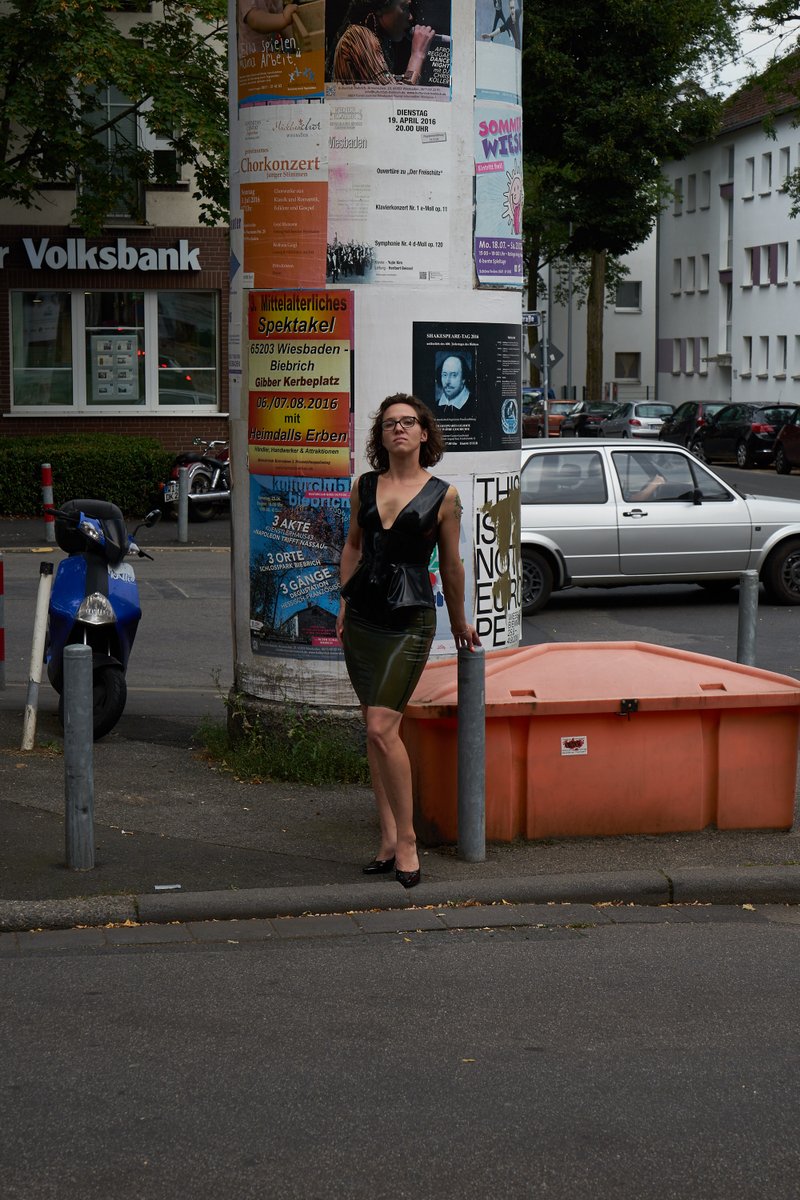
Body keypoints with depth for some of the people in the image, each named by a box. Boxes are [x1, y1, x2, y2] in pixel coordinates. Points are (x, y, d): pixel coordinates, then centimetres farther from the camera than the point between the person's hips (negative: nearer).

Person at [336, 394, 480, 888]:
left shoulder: (443, 495, -2)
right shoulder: (363, 487, 8)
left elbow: (451, 565, 7)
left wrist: (459, 623, 16)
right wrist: (346, 598, 15)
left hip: (410, 619, -4)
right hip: (362, 617, 5)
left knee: (382, 728, -14)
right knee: (377, 730, 7)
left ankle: (406, 839, -3)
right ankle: (388, 840, 14)